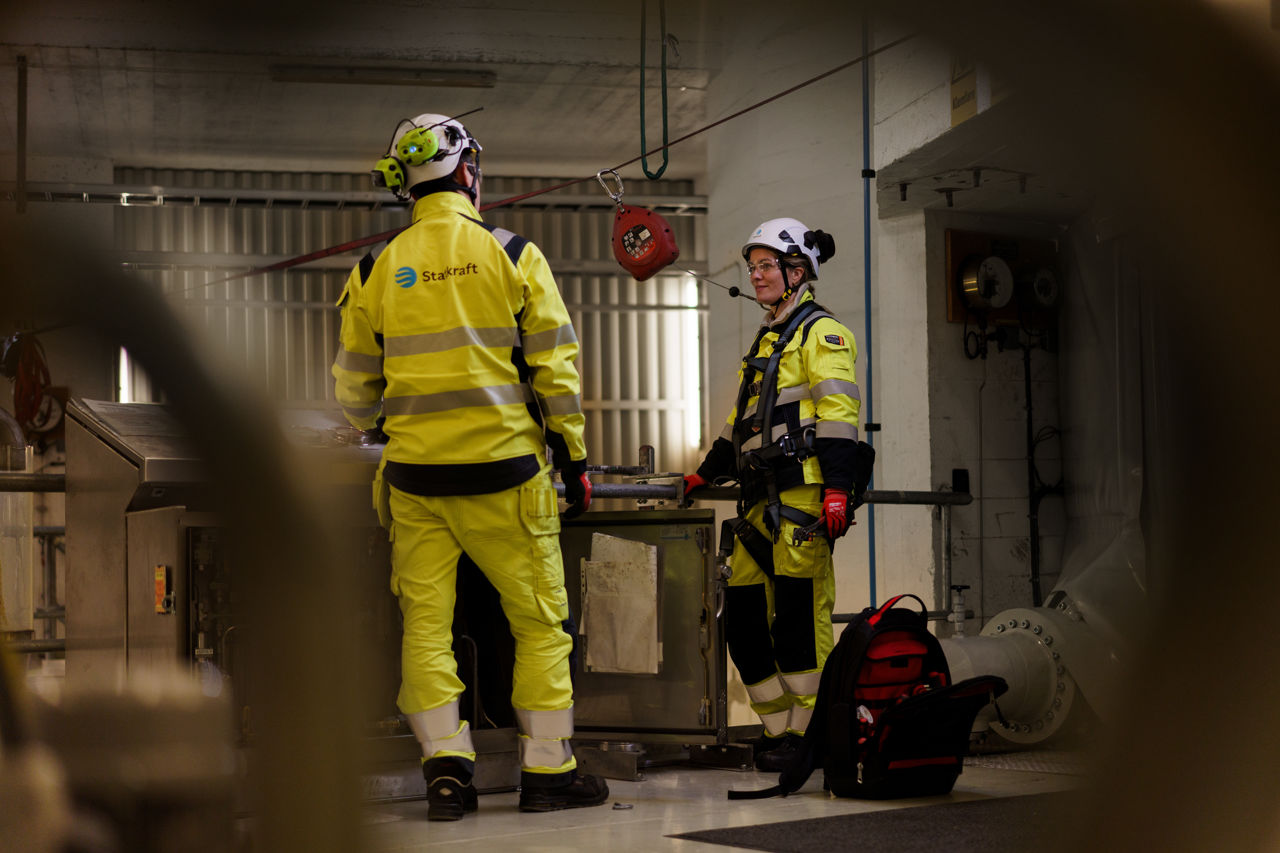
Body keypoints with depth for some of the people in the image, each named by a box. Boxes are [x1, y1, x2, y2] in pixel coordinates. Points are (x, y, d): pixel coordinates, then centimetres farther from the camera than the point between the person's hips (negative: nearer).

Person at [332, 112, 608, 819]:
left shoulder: (377, 270, 4)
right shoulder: (513, 256, -3)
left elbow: (354, 388, 12)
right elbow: (554, 368, -3)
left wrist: (378, 424, 33)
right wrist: (573, 457, 6)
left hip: (415, 475, 2)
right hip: (504, 469, -2)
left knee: (426, 623, 8)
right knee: (540, 622, 7)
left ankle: (446, 767, 2)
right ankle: (547, 770, 9)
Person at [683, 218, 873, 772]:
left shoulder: (821, 333, -1)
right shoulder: (767, 341, 26)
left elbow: (837, 414, -12)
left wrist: (838, 487, -21)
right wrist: (706, 474, 28)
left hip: (803, 497, -9)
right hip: (761, 503, 9)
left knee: (798, 618, -11)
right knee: (744, 619, 5)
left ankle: (812, 734, -6)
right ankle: (780, 732, 11)